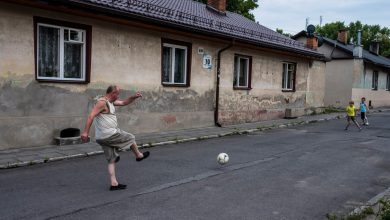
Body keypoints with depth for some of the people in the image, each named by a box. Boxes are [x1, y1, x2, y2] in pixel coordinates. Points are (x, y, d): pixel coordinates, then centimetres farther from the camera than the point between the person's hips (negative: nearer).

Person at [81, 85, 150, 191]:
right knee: (131, 138, 11)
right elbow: (91, 116, -22)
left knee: (112, 160, 10)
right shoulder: (102, 102, -14)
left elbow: (124, 102, 26)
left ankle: (114, 183, 11)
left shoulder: (111, 102, 16)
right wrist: (86, 132, -27)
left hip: (103, 137, 10)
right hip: (109, 135, -10)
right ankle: (139, 155, 33)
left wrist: (134, 97, 10)